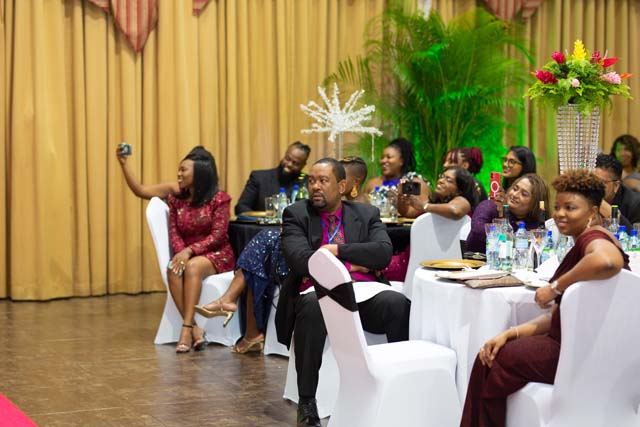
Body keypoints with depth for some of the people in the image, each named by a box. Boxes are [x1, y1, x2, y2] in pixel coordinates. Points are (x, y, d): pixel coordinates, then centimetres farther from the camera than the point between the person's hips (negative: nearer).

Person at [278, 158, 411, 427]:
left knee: (398, 304, -30)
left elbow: (383, 253, -1)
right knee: (312, 306, -38)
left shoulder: (367, 214, 16)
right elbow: (299, 259, -6)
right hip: (319, 290, -2)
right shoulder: (296, 214, 11)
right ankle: (307, 403, -28)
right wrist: (349, 265, -3)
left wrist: (338, 250, -7)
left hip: (363, 292, 2)